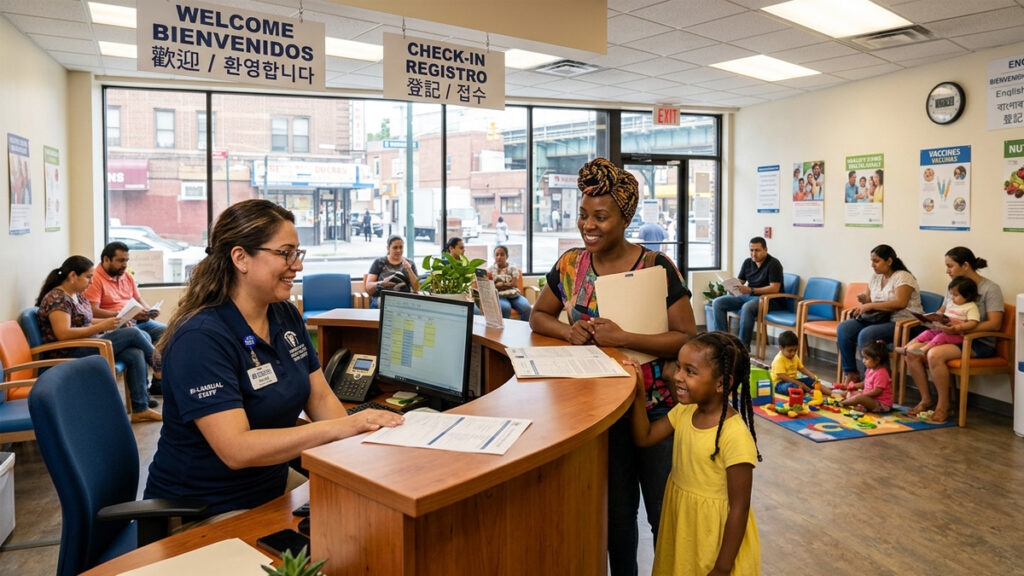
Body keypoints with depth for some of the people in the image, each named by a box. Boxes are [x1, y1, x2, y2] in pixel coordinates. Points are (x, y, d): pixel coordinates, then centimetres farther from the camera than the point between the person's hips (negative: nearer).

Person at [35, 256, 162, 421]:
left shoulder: (78, 295, 16)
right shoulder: (57, 298, -14)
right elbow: (63, 334, -24)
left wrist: (112, 321, 8)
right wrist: (101, 327, -23)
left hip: (89, 345, 9)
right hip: (71, 354, -9)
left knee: (136, 354, -13)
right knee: (133, 333, -16)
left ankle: (140, 409, -11)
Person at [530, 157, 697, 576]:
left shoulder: (658, 268, -12)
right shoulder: (570, 264, 0)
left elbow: (687, 338, -15)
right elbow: (538, 316, 11)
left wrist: (620, 338, -25)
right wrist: (568, 332, -11)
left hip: (655, 408, -3)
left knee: (666, 514, 12)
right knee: (615, 514, 16)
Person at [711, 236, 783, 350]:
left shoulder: (773, 264, -9)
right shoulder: (748, 262, 12)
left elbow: (775, 288, -17)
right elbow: (739, 281, 15)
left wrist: (751, 290, -25)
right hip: (748, 296, 7)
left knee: (747, 307, -40)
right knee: (717, 302, -10)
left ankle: (743, 345, -31)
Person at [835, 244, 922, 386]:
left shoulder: (902, 276, -9)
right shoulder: (875, 277, 15)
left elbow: (900, 303, -23)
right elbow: (869, 302, 22)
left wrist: (870, 306, -22)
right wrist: (864, 300, -4)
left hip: (900, 321, -8)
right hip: (877, 319, 8)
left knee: (866, 335, -33)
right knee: (843, 328, -14)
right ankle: (851, 373, -9)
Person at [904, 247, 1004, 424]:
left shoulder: (991, 289, -8)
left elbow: (995, 324, -17)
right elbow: (942, 311, 23)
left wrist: (962, 329, -28)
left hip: (980, 343, -7)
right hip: (951, 336, 7)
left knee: (935, 354, -32)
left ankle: (943, 406, -17)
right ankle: (926, 400, -1)